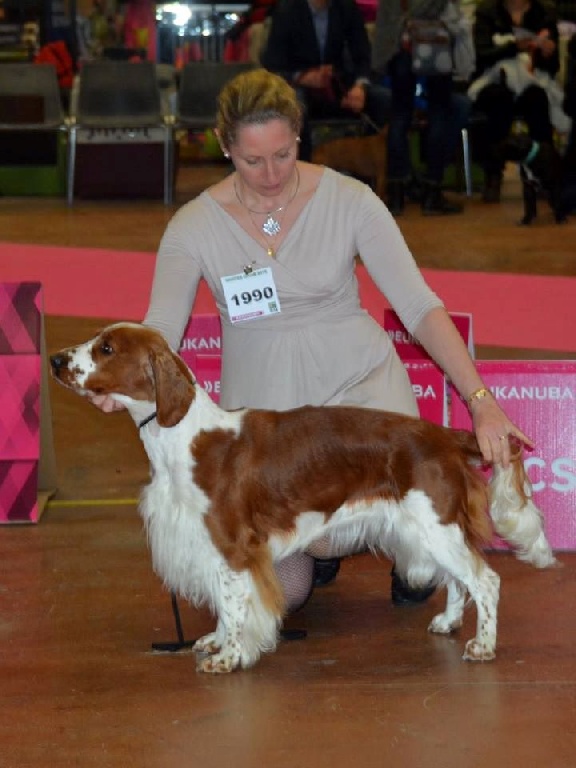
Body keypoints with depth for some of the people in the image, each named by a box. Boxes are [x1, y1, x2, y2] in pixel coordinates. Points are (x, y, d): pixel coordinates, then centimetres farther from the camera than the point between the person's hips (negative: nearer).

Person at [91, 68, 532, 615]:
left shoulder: (349, 201, -10)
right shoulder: (194, 227, -7)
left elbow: (420, 306, -11)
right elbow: (161, 330, -11)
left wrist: (480, 400, -21)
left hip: (358, 382, -1)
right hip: (261, 399, 1)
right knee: (282, 592, -10)